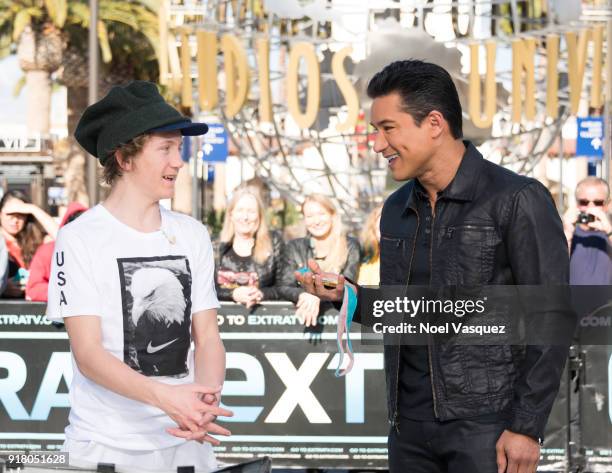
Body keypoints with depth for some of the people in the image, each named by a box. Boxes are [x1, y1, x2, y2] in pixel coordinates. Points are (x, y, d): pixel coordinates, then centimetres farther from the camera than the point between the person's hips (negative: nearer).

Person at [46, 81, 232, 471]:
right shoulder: (80, 238, -7)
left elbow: (207, 337, 5)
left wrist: (207, 401, -15)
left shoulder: (193, 236, 7)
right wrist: (165, 396, -27)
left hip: (186, 441, 4)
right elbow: (87, 353, -13)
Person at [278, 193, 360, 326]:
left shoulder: (350, 247, 4)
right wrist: (303, 295, -25)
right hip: (301, 314, 0)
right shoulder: (294, 248, 9)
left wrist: (318, 297, -28)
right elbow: (283, 288, -1)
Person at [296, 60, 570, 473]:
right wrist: (349, 296, 0)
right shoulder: (397, 210, 11)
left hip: (487, 425, -6)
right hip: (410, 425, 6)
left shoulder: (517, 201, -9)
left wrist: (528, 427, -14)